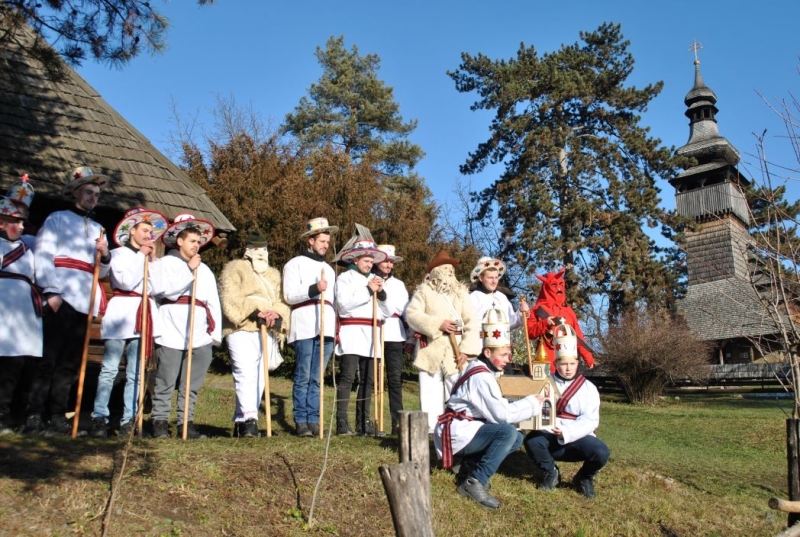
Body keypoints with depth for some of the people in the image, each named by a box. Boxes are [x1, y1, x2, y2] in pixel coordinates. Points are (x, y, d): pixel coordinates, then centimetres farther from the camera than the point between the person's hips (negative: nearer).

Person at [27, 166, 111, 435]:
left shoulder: (98, 229, 22)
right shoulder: (57, 219, 8)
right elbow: (42, 257, -3)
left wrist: (105, 256, -3)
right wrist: (50, 291, -14)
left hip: (85, 301, 5)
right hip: (61, 298, -5)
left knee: (70, 362, 5)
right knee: (48, 358, -6)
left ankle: (58, 416, 10)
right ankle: (34, 416, -2)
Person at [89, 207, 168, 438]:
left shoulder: (149, 259, 20)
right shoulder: (118, 254, 6)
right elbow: (126, 281, -11)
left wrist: (152, 260, 5)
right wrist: (141, 256, -3)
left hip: (144, 316, 5)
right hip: (121, 313, -4)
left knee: (135, 373, 3)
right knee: (110, 369, -6)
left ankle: (129, 420, 6)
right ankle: (99, 418, -1)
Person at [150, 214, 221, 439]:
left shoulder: (205, 270, 19)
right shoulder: (166, 263, 6)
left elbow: (214, 303, 13)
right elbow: (167, 290, -11)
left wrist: (216, 332, 5)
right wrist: (189, 271, -15)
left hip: (200, 335, 4)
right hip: (172, 333, -4)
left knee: (192, 384, 7)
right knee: (166, 382, 1)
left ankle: (186, 421, 15)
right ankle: (160, 421, 12)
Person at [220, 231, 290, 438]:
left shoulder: (274, 274, 25)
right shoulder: (234, 269, 7)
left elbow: (281, 302, 14)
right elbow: (230, 299, -8)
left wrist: (278, 316, -9)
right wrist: (254, 313, -19)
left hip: (267, 333, 6)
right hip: (241, 330, -6)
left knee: (259, 378, 4)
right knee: (246, 374, -18)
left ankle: (240, 421, 12)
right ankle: (249, 419, -25)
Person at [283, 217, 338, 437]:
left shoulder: (329, 268, 24)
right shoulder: (296, 263, 5)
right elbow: (289, 295, -6)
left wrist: (337, 328, 17)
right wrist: (313, 289, -21)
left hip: (326, 328, 5)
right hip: (305, 328, -5)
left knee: (317, 378, 6)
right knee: (303, 377, -3)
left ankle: (314, 420, 10)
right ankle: (301, 421, 3)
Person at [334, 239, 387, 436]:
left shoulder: (374, 280, 20)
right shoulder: (345, 278, 5)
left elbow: (384, 313, 16)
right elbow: (344, 304, -12)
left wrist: (381, 293, -1)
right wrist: (368, 291, -9)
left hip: (370, 335, 6)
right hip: (351, 334, -6)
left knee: (368, 380, 5)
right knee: (347, 377, -11)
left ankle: (363, 422, 10)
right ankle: (342, 423, -10)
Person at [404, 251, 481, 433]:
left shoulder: (461, 292, 13)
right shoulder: (424, 291, 7)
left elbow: (472, 322, 5)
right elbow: (411, 314, -6)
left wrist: (467, 349, -8)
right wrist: (437, 324, -16)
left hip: (455, 351, 1)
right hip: (430, 350, -1)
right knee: (430, 393, 1)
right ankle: (431, 430, 9)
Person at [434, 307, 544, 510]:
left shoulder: (483, 371, 12)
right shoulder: (481, 377, -20)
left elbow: (496, 409, 10)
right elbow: (502, 414, -21)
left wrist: (529, 403, 1)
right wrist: (532, 403, -9)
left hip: (466, 430, 10)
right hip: (457, 432, -10)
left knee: (517, 439, 6)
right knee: (508, 432, -27)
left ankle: (470, 466, 7)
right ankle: (474, 482, -18)